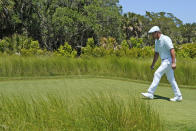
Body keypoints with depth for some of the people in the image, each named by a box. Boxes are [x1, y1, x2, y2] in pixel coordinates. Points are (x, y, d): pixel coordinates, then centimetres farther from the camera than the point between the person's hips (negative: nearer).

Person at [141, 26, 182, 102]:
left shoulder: (165, 39, -16)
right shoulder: (157, 41, 12)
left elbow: (172, 50, -23)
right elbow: (156, 54, 20)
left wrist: (173, 63, -29)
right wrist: (153, 64, 20)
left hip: (169, 61, -10)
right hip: (164, 61, 10)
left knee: (157, 74, -14)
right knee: (171, 79, 9)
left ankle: (150, 93, -13)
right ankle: (178, 96, 13)